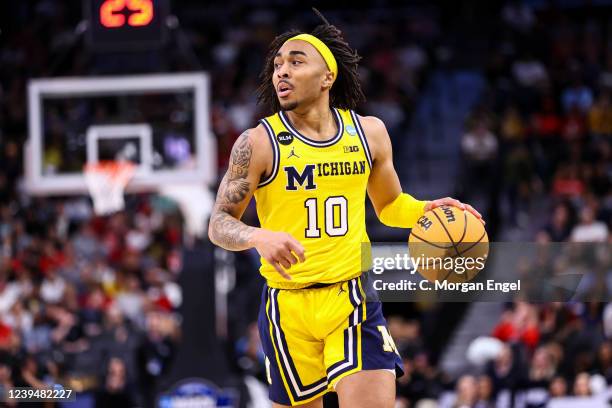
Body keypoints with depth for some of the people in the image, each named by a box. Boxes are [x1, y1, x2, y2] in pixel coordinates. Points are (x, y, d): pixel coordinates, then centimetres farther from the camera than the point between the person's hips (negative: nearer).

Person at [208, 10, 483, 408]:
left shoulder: (369, 133, 5)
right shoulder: (259, 143, -6)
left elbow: (390, 204, 21)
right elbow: (220, 224, -5)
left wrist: (429, 210, 0)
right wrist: (259, 237, -27)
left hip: (354, 298, 2)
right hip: (289, 306, -2)